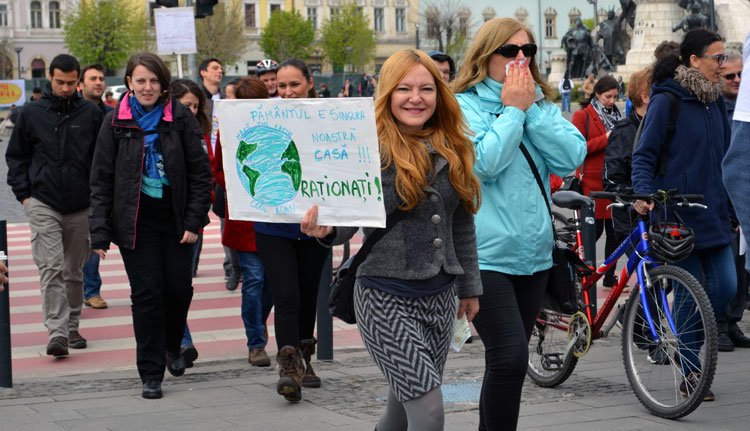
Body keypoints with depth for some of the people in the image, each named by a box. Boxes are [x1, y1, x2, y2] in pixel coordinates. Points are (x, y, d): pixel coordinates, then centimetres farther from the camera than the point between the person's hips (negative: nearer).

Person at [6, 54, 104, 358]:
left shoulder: (91, 114, 3)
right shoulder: (32, 113, 4)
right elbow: (16, 156, 11)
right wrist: (23, 193, 1)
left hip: (80, 206, 1)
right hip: (42, 204, -1)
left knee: (74, 271, 11)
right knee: (51, 268, -12)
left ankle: (72, 328, 23)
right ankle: (57, 332, -17)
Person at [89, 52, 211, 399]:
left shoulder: (180, 118, -1)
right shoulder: (115, 122, 0)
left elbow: (200, 172, 0)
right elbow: (101, 181, 1)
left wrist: (194, 221, -7)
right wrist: (100, 233, -5)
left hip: (175, 218, 1)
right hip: (136, 221, -1)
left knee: (179, 287, 3)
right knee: (146, 293, -2)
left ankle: (172, 345, 34)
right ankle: (151, 373, 7)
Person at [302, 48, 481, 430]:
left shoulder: (453, 150, 6)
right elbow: (347, 224, -10)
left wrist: (470, 287, 18)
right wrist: (325, 228, -32)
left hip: (439, 297, 6)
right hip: (386, 297, -6)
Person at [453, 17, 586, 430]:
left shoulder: (542, 104, 11)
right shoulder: (464, 106, -5)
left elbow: (572, 157, -3)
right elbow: (483, 164, -20)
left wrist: (530, 109, -8)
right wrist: (512, 110, -12)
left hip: (533, 253, 6)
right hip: (485, 255, -6)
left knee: (506, 363, 13)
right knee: (510, 359, -16)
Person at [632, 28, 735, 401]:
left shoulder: (715, 101, 12)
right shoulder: (666, 101, -9)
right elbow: (644, 155, -8)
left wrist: (732, 201, 20)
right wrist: (644, 194, -23)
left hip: (713, 213, 6)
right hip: (677, 214, -6)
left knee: (725, 287, -2)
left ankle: (688, 343, 22)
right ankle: (689, 373, 10)